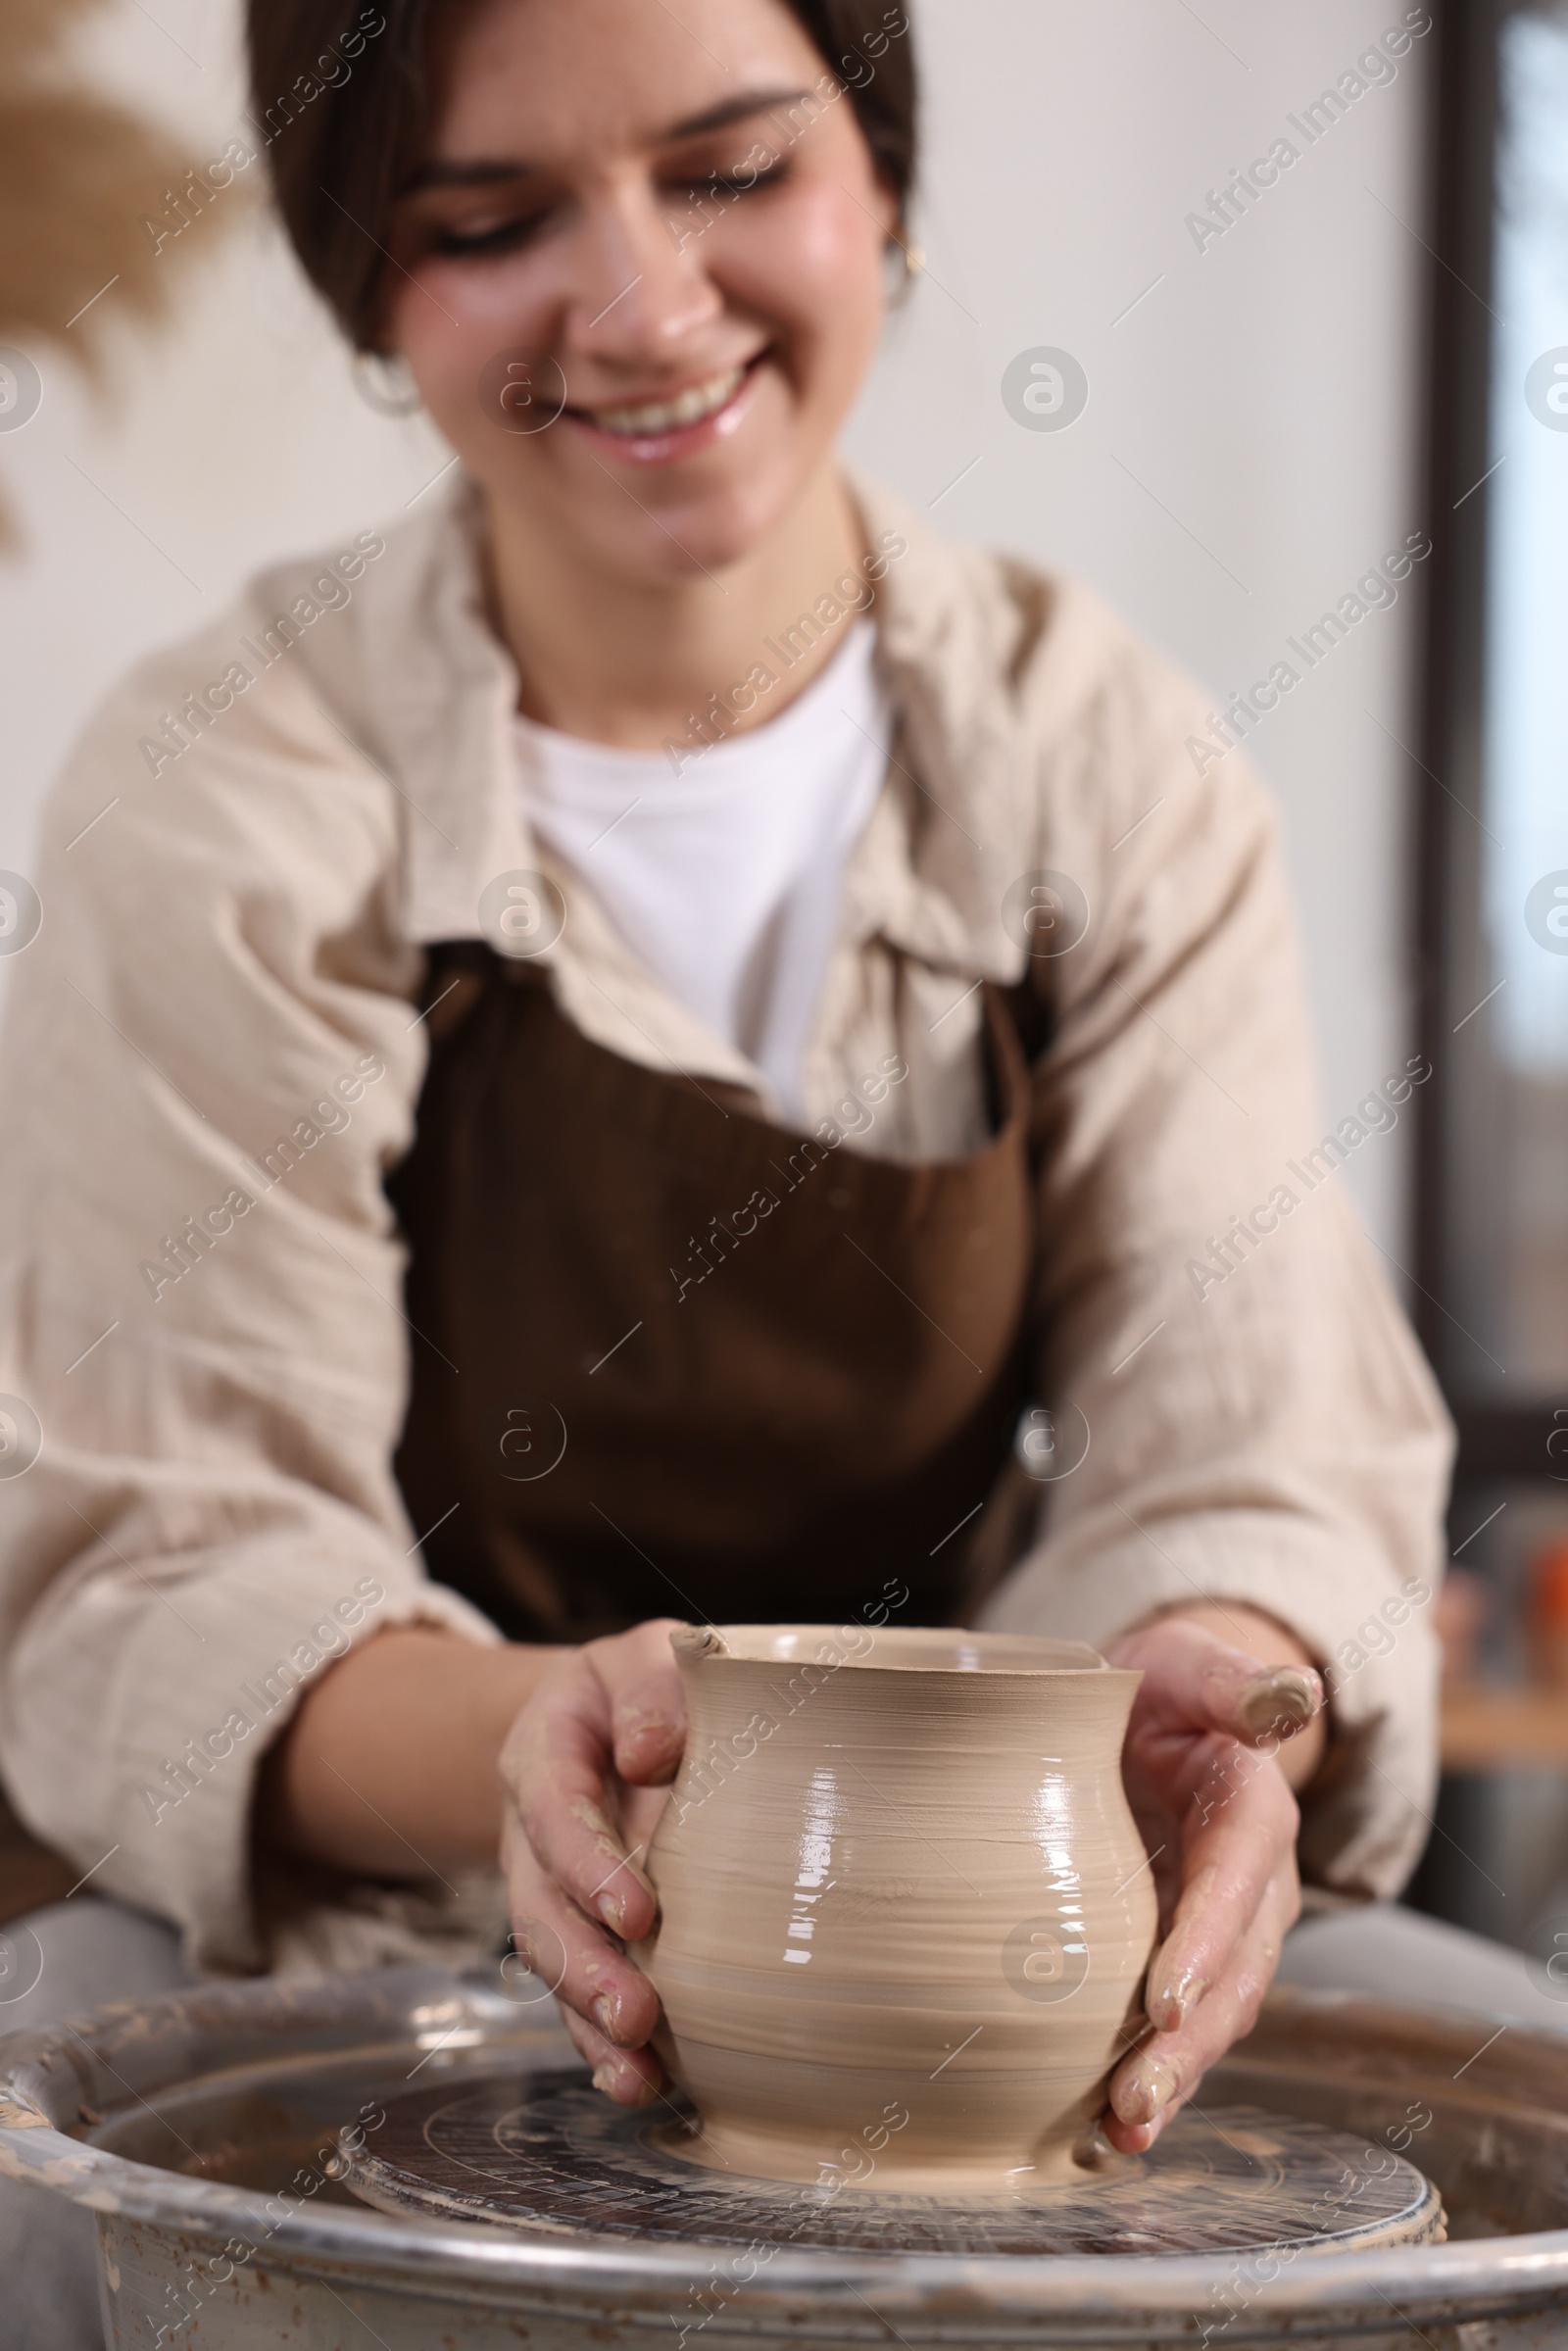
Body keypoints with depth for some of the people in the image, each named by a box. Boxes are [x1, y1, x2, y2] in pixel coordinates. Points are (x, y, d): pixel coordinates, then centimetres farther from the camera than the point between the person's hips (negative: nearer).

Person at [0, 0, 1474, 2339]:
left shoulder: (1109, 759, 0)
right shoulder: (225, 803, -9)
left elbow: (1235, 1431, -9)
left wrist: (1214, 1690, -34)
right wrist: (518, 1748, -38)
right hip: (363, 1948, -2)